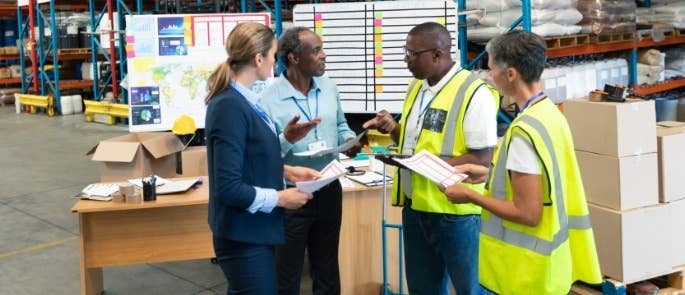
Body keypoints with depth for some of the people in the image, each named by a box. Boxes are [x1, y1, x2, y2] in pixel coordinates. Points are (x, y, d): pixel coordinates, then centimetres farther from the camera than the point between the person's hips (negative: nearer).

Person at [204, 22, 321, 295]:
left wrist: (286, 171, 6)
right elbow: (228, 187, -25)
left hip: (252, 231, 10)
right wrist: (279, 198, -16)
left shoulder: (240, 99, 5)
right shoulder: (230, 107, -23)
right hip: (244, 236, -10)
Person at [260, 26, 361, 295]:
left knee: (328, 272, 18)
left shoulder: (329, 88, 3)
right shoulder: (269, 99, -17)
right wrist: (287, 139, -37)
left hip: (329, 191, 5)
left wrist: (350, 141, -5)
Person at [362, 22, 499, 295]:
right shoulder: (416, 86, 10)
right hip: (415, 205, 8)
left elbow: (482, 158, -18)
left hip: (455, 210, -8)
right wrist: (393, 128, 0)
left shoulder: (474, 93, -16)